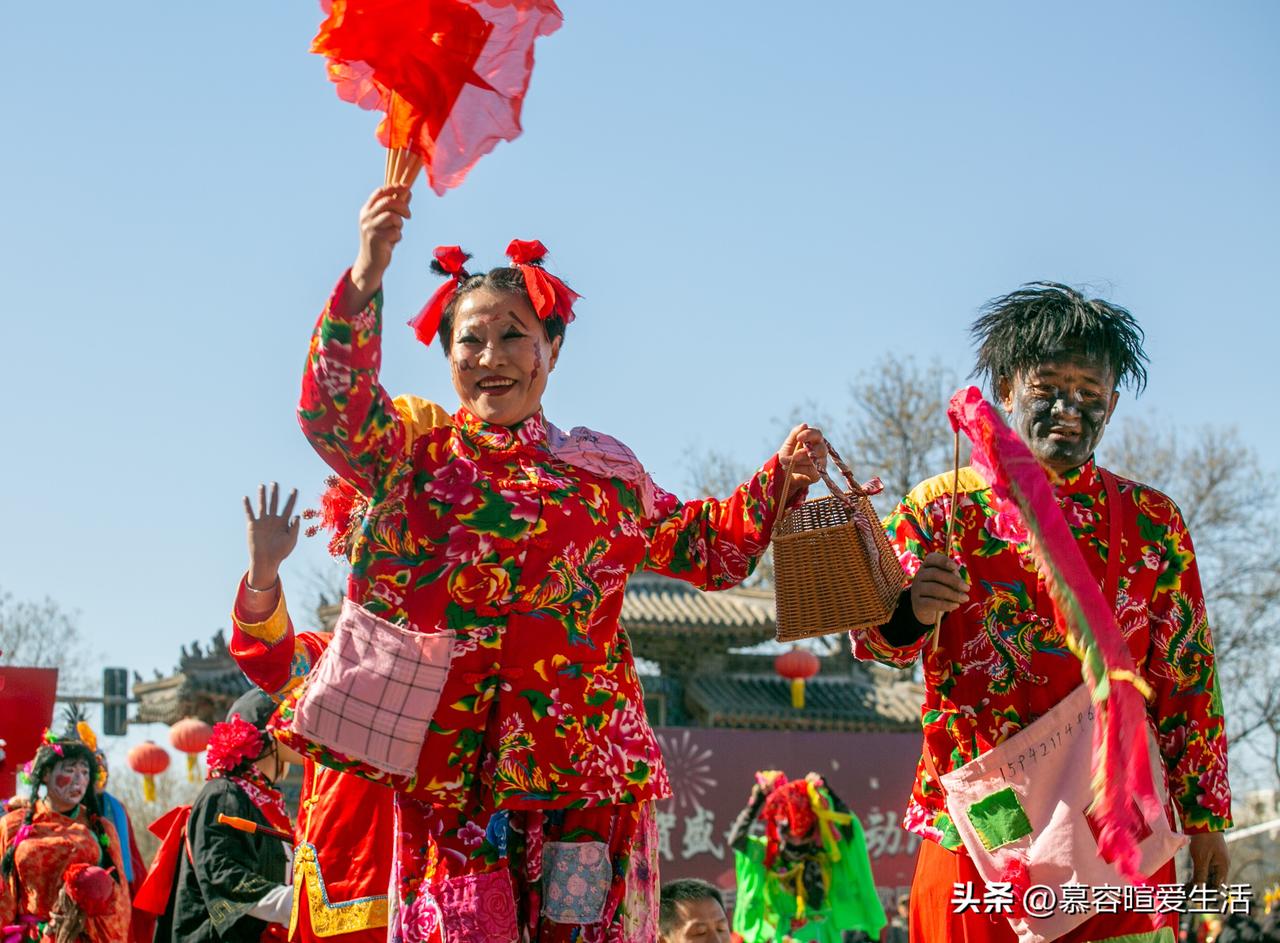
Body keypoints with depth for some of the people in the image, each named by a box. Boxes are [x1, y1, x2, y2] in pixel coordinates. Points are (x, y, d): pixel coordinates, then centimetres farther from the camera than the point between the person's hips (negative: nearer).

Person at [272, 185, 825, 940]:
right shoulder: (415, 451, 10)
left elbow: (707, 549, 24)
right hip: (450, 762, -1)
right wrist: (367, 275, -19)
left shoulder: (604, 471, 15)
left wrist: (780, 480, 8)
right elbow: (332, 408, -8)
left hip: (586, 765, 1)